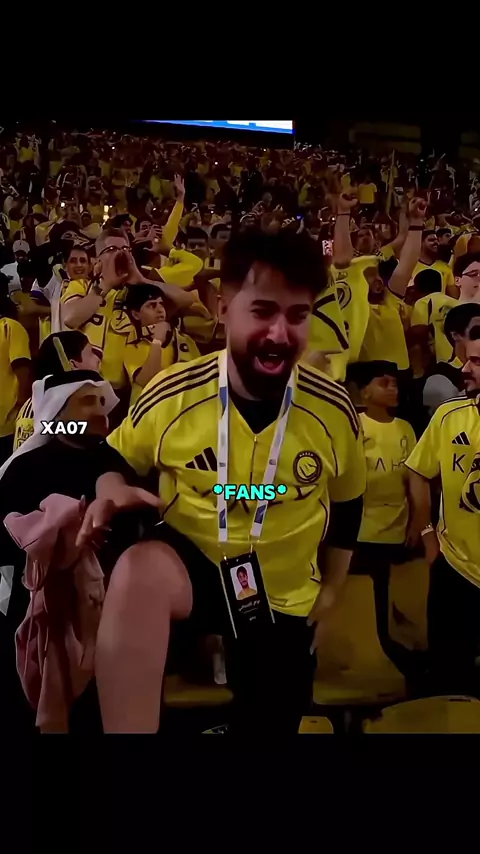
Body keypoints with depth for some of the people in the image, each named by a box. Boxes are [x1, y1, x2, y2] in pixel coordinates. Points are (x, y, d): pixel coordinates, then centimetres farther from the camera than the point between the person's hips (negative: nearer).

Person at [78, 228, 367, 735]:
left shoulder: (334, 410, -14)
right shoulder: (172, 394, -18)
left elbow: (347, 504, 5)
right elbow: (115, 456, 1)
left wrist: (330, 591, 9)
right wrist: (111, 491, -21)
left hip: (285, 599, 2)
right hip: (192, 564, -2)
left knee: (271, 723, 12)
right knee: (138, 574, -36)